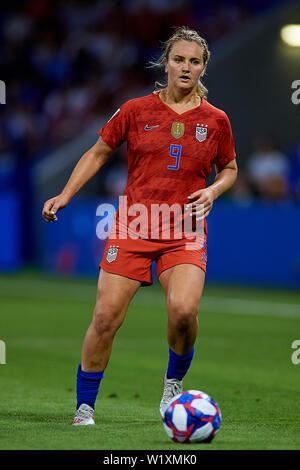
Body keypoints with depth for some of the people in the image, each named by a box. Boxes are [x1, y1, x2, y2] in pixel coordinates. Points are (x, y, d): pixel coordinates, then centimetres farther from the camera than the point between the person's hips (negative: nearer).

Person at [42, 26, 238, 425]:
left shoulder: (216, 120, 5)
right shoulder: (137, 110, 2)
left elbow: (229, 169, 20)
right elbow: (98, 153, 13)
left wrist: (213, 191, -1)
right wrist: (66, 194, 3)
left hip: (185, 232, 0)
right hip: (132, 226, 0)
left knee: (183, 309, -23)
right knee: (106, 316, -8)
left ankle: (175, 380, 8)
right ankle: (85, 405, 9)